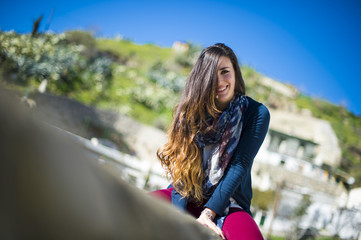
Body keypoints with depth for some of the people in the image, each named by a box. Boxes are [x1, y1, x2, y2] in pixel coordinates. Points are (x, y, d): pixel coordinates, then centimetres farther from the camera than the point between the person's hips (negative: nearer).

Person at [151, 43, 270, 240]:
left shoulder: (257, 113, -4)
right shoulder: (192, 110, 2)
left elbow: (240, 165, -13)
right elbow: (181, 167, -6)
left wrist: (208, 213, -23)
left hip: (228, 202, -1)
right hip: (188, 197, 2)